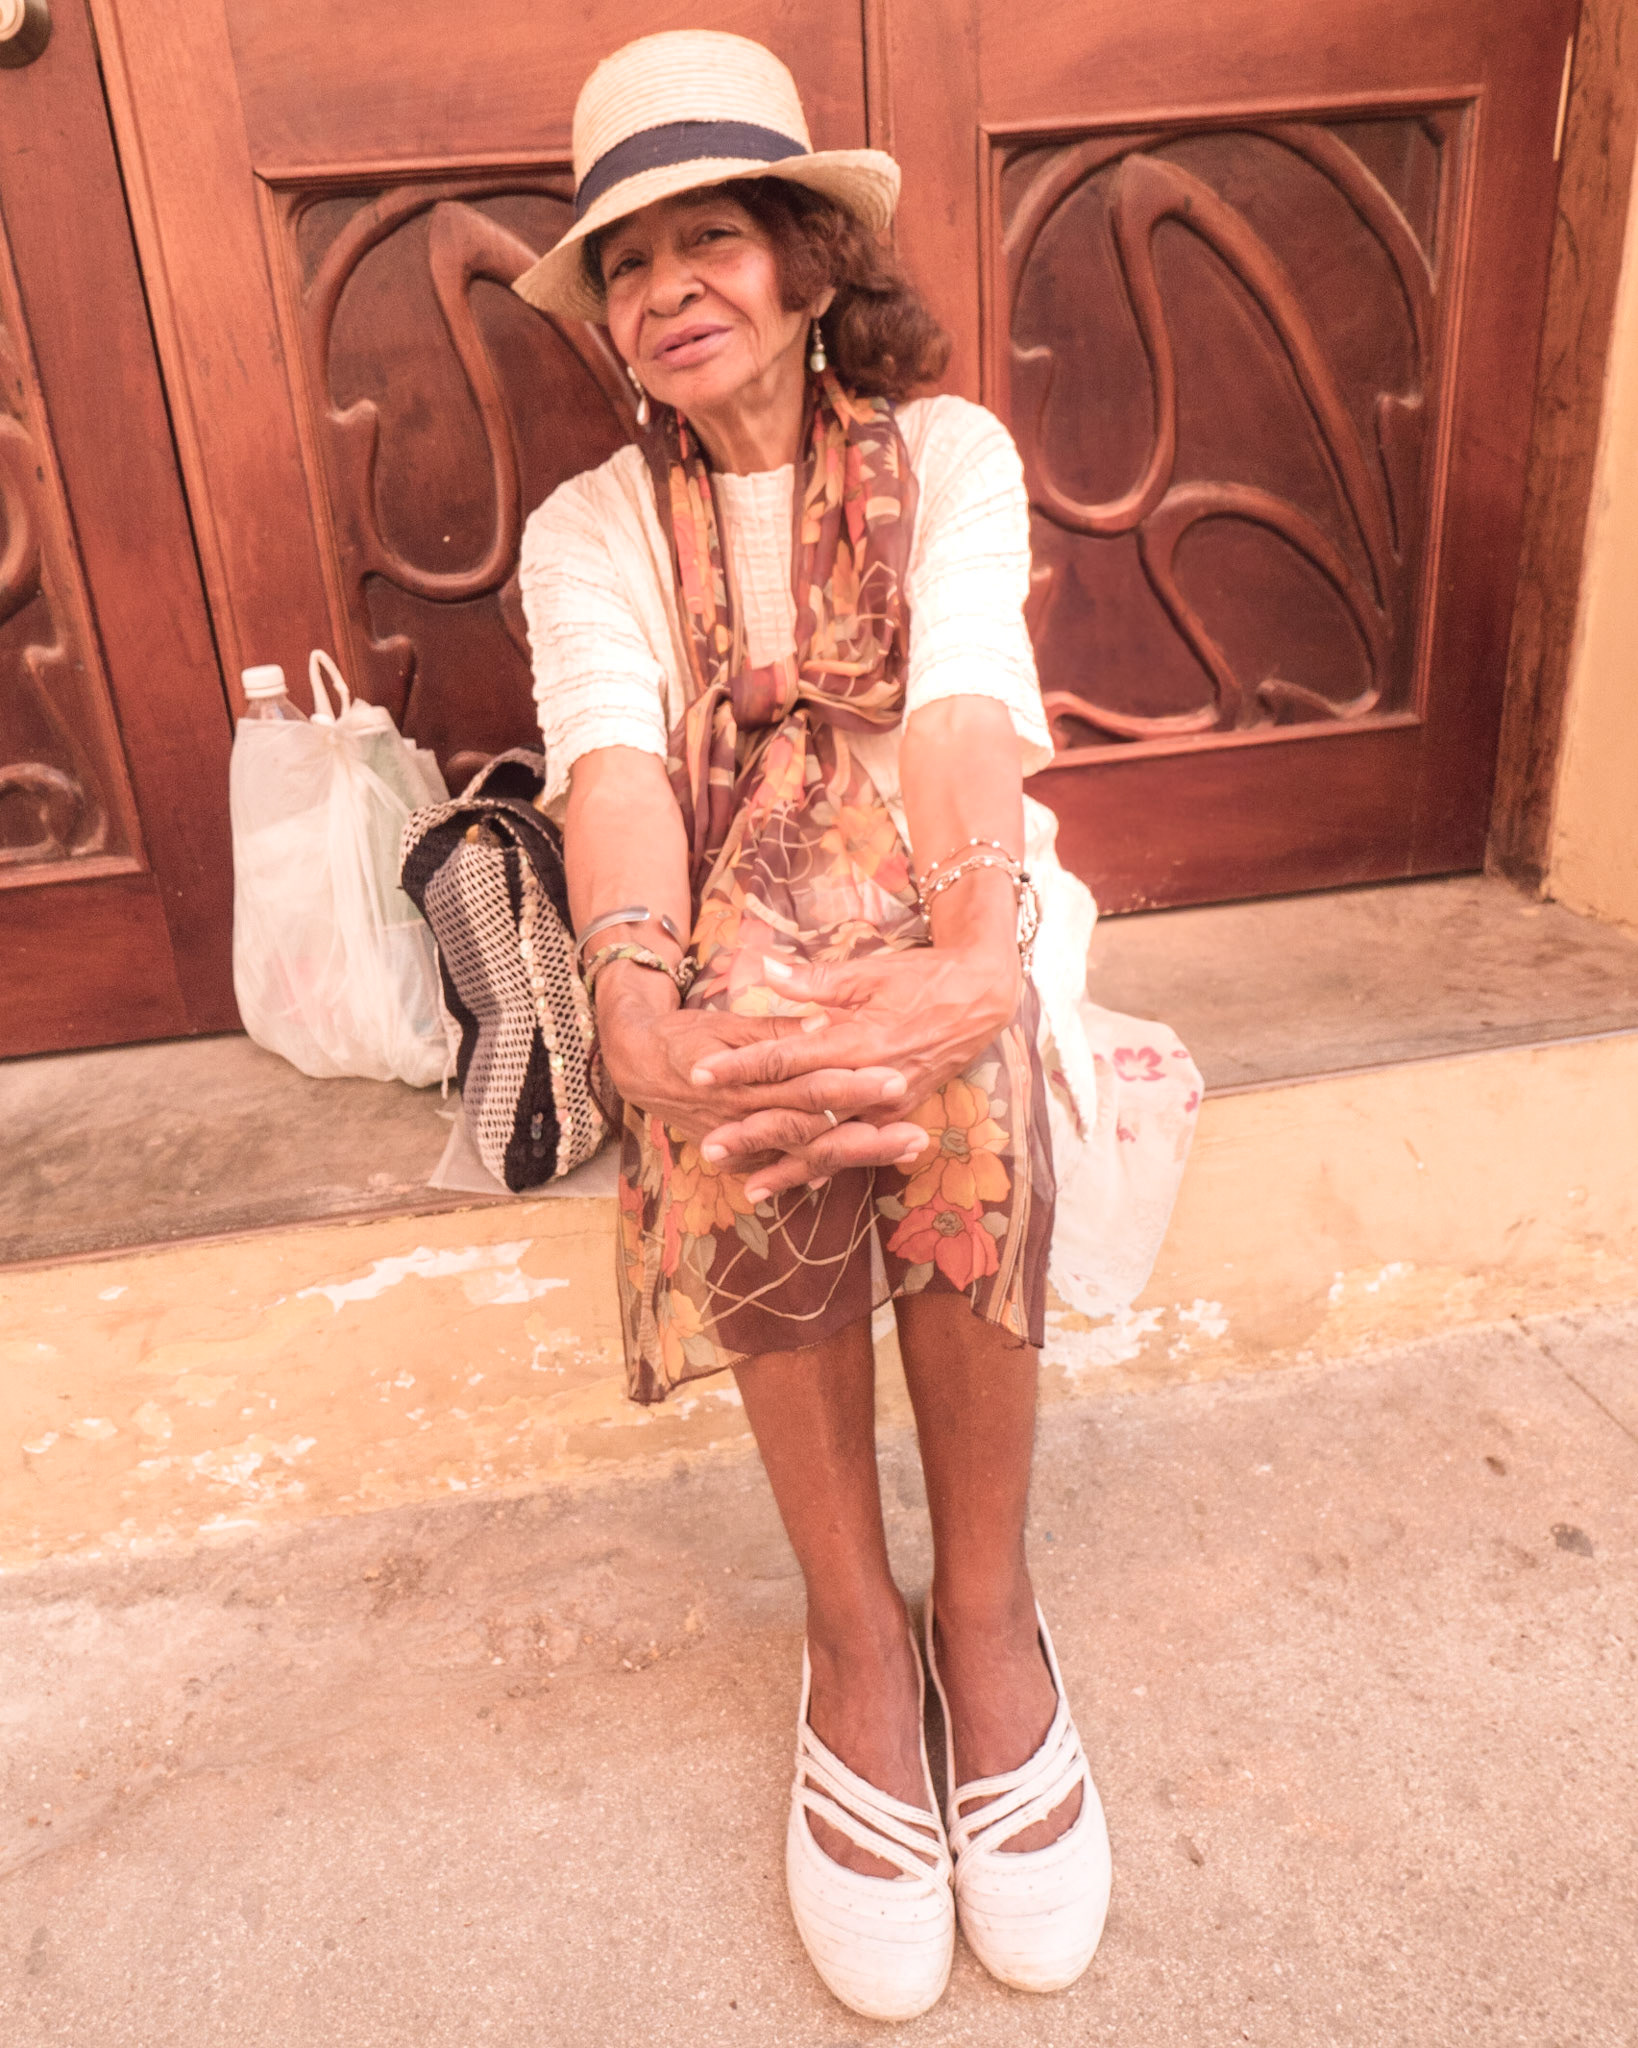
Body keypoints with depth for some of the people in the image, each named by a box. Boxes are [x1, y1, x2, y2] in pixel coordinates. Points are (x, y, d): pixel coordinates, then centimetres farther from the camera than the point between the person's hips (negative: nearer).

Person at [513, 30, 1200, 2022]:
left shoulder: (949, 452, 7)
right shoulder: (588, 528, 9)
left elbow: (965, 701, -12)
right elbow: (614, 748, -11)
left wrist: (972, 961, -33)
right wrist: (639, 1006, -33)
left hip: (942, 909, 0)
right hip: (727, 933, 1)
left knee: (951, 1058, -34)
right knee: (768, 1043, -34)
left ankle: (981, 1593, -13)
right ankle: (852, 1619, -15)